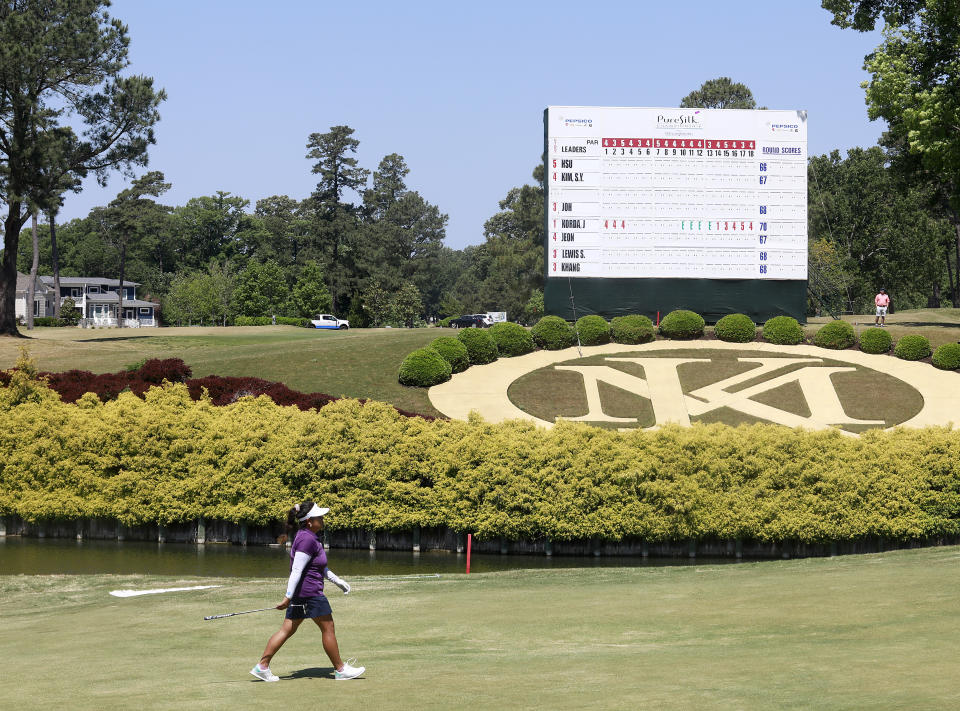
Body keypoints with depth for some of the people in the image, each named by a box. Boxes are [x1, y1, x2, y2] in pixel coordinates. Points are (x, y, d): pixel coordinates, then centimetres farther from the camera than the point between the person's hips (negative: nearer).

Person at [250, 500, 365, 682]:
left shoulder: (311, 536, 13)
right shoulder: (307, 539, -19)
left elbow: (320, 566, 24)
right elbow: (296, 570, -22)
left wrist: (337, 580, 26)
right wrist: (288, 597, -23)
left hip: (299, 592, 10)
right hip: (310, 592, -10)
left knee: (287, 630, 10)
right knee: (328, 628, 2)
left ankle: (262, 666, 9)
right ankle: (340, 669, 12)